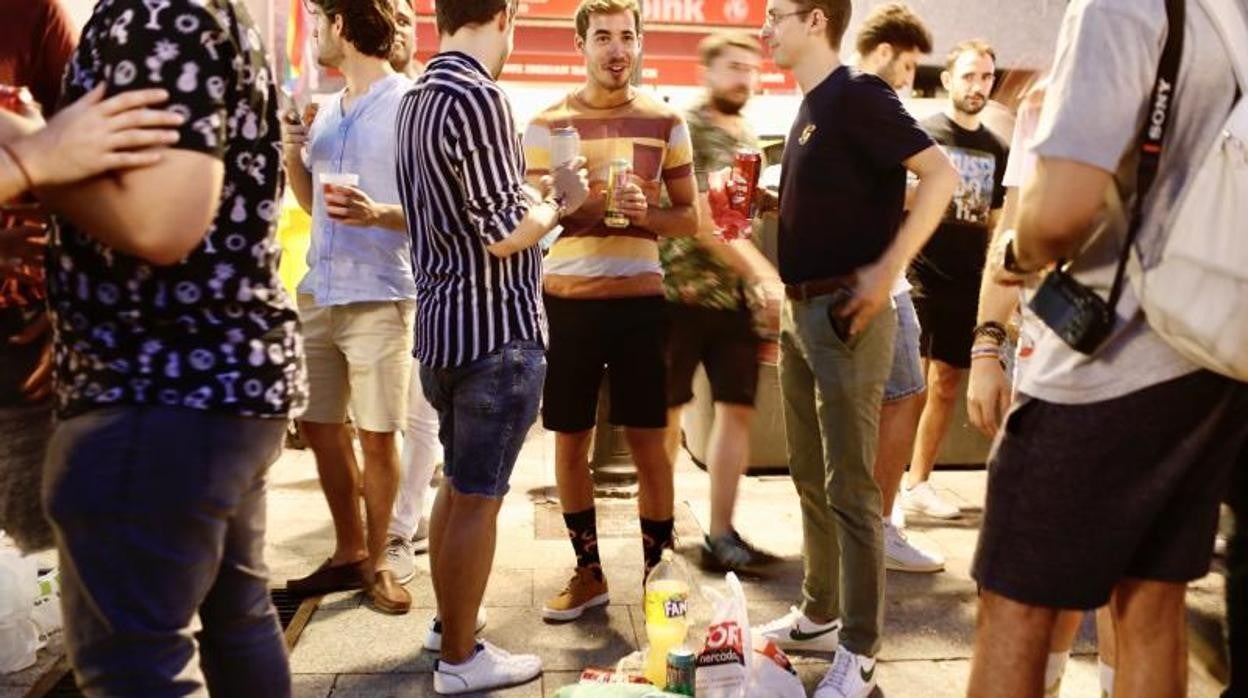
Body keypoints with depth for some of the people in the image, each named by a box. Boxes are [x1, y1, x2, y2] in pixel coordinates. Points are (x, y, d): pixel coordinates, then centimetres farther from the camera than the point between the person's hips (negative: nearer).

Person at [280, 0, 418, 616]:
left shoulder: (409, 103, -8)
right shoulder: (328, 109, 15)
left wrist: (377, 213, -28)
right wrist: (292, 153, 3)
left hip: (379, 297, -7)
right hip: (317, 291, 8)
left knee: (376, 436, 0)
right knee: (318, 425, 11)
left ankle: (376, 561, 16)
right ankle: (348, 553, 26)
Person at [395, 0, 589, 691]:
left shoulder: (417, 97, 11)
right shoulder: (477, 97, -18)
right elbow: (503, 234, -20)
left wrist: (534, 193, 18)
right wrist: (559, 200, -3)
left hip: (441, 323, 9)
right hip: (495, 331, -9)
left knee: (457, 485, 20)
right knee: (478, 498, 2)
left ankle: (450, 624, 33)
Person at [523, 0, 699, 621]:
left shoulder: (665, 121, 5)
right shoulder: (547, 124, 3)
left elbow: (689, 217, 7)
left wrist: (646, 214, -13)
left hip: (640, 298, 0)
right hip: (566, 300, 1)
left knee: (648, 442, 3)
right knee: (570, 440, 7)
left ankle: (657, 573, 19)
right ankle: (588, 572, 24)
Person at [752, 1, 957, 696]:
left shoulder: (858, 94, -11)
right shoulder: (810, 108, 16)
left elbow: (941, 174, -20)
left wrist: (887, 270, -21)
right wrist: (791, 295, 14)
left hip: (846, 313, -9)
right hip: (801, 310, 9)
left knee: (850, 488, -3)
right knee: (810, 479, 16)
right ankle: (820, 614, 30)